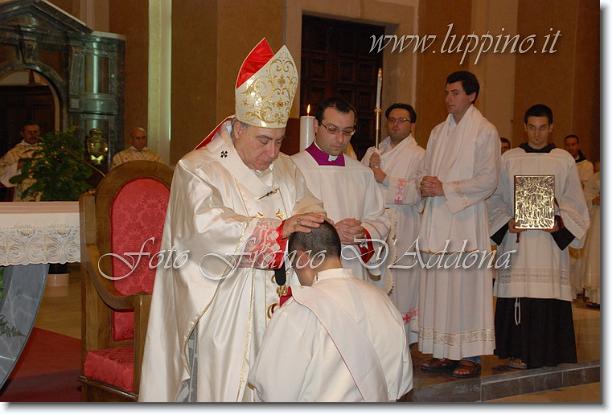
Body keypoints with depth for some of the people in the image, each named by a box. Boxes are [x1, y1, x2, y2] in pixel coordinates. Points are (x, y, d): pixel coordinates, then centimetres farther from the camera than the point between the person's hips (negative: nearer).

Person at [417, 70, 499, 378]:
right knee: (437, 288, 4)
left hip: (465, 219, -6)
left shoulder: (485, 131, -2)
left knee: (466, 286, -5)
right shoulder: (438, 132, 17)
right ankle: (444, 353, 11)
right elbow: (426, 171, 21)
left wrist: (445, 189, -14)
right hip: (436, 220, 6)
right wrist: (426, 186, -3)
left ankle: (470, 355, 1)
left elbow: (489, 180, -9)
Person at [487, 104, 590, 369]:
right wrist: (507, 222, -8)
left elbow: (574, 203, 7)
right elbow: (495, 200, 9)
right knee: (517, 295, -4)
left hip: (552, 240, 0)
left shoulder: (564, 161, 8)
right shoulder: (509, 160, 8)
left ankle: (548, 352, 8)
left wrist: (560, 224, -10)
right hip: (516, 237, 0)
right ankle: (518, 351, 5)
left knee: (549, 295, -3)